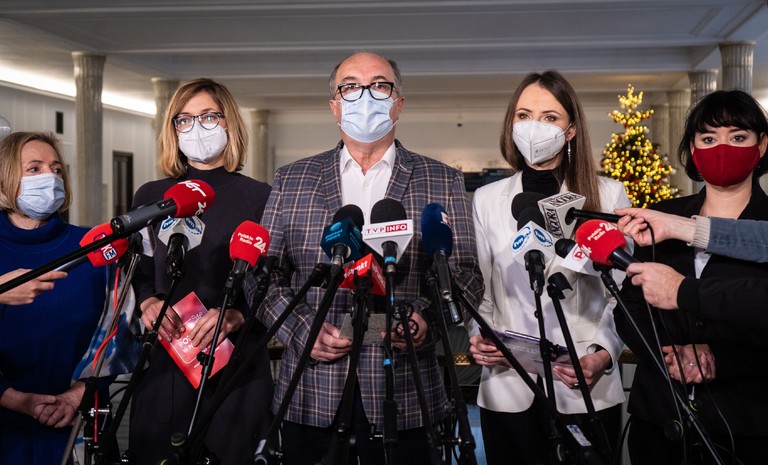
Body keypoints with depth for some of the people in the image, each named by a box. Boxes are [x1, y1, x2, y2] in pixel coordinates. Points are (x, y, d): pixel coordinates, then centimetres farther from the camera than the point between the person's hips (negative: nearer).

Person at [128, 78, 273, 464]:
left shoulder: (260, 197, 0)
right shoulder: (150, 196, 10)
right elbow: (135, 276, 14)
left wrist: (233, 316, -18)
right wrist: (149, 303, -8)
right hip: (163, 362, 3)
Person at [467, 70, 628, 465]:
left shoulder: (608, 195, 1)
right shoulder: (486, 199, 6)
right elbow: (481, 292, 9)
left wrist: (603, 355, -14)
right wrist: (478, 339, -8)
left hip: (587, 390, -1)